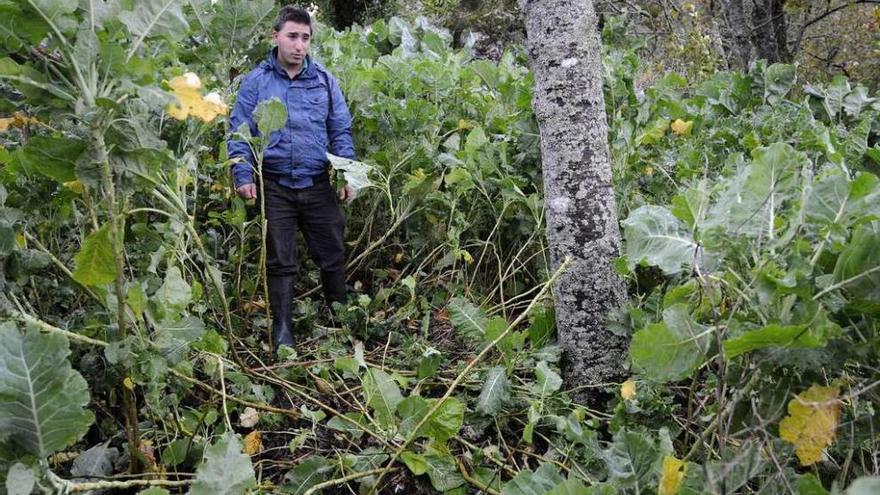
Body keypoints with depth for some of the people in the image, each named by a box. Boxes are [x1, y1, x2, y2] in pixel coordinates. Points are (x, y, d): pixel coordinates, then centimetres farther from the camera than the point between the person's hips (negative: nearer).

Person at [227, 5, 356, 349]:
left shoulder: (325, 81, 7)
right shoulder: (256, 81, 1)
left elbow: (340, 131, 9)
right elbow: (239, 133, 1)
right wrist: (243, 177, -9)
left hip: (318, 186, 2)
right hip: (274, 187, -2)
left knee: (332, 256, 9)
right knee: (280, 262, 6)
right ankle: (282, 329, 18)